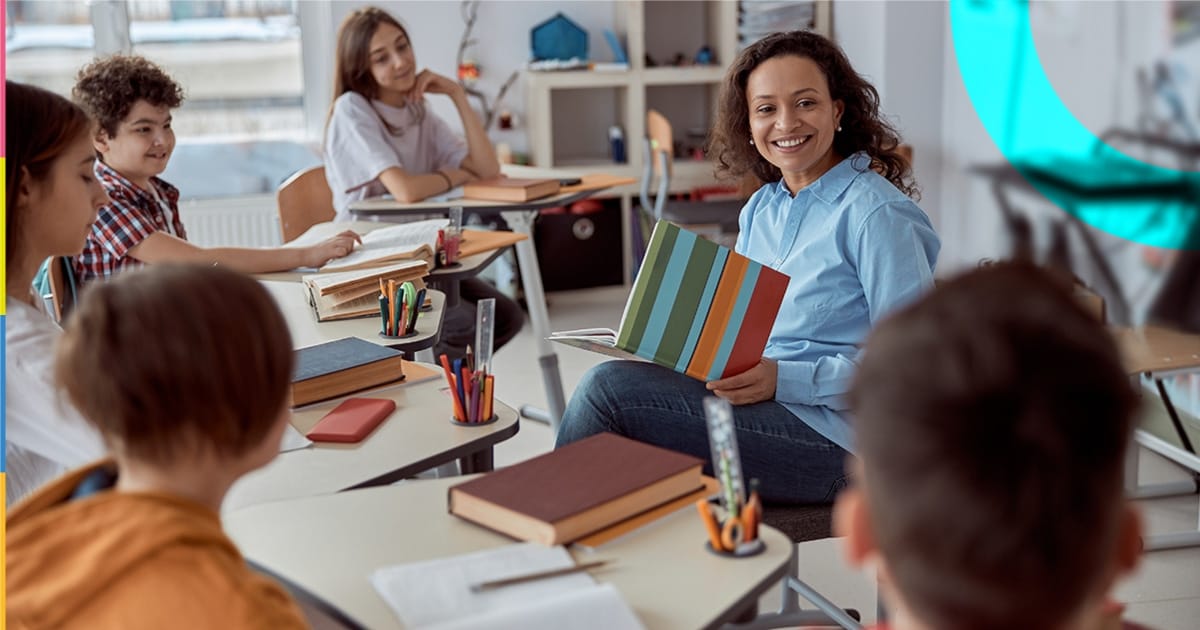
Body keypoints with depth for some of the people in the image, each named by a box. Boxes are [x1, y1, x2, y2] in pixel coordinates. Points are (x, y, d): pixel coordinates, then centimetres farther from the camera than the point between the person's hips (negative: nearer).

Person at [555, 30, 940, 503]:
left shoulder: (877, 213, -11)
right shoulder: (760, 208, 13)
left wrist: (783, 379, -22)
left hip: (830, 438, -7)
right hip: (762, 409, 7)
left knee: (609, 387, -18)